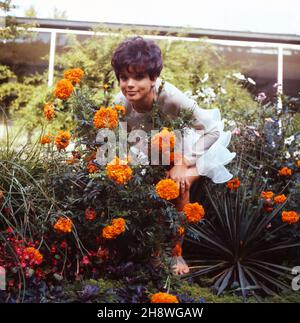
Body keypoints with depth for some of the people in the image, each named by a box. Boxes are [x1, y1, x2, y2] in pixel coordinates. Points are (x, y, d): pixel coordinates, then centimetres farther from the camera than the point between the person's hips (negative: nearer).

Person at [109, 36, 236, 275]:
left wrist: (183, 164, -30)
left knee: (179, 187, -26)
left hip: (180, 150, -3)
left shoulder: (170, 97, -36)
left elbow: (212, 129, -30)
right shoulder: (120, 103, -24)